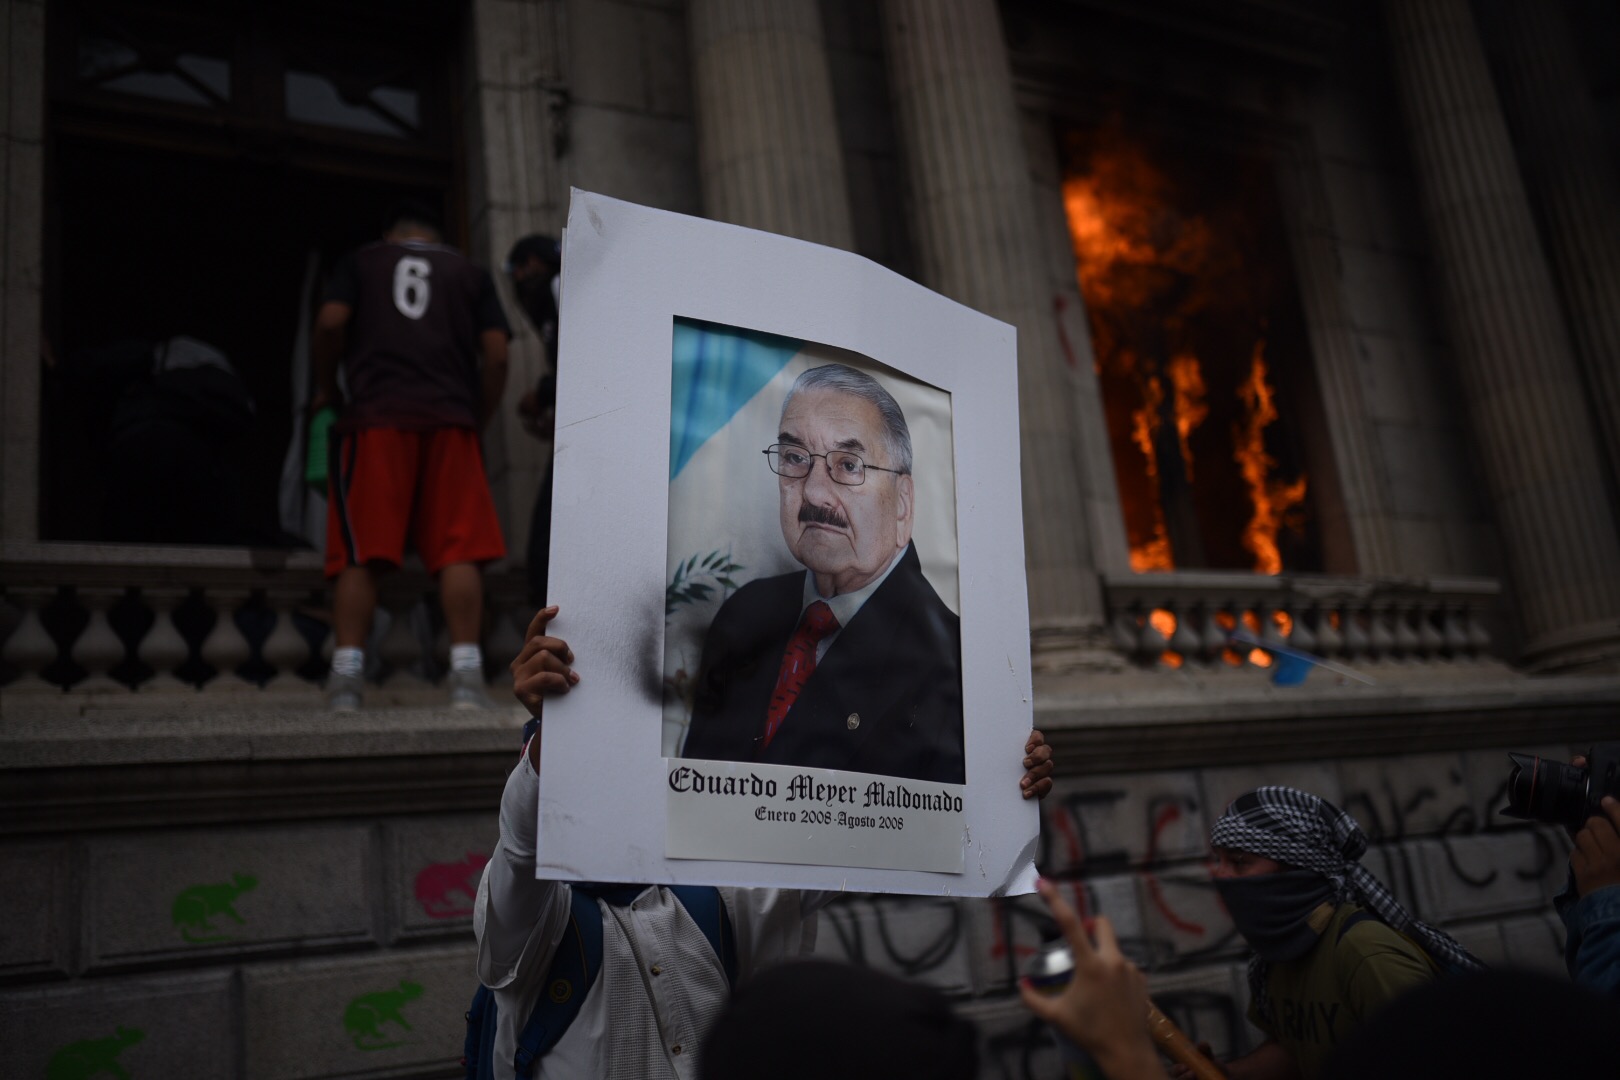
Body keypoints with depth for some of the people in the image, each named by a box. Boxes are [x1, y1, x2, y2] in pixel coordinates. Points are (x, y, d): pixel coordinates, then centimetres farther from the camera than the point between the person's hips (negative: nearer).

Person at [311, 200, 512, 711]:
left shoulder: (360, 262, 19)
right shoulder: (470, 273, 21)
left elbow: (330, 323, 2)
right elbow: (497, 356, 9)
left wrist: (326, 388, 16)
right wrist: (479, 418, 18)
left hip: (375, 418, 0)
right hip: (450, 420, 1)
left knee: (360, 553, -2)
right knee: (458, 551, -4)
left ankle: (346, 677, -9)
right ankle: (466, 677, -12)